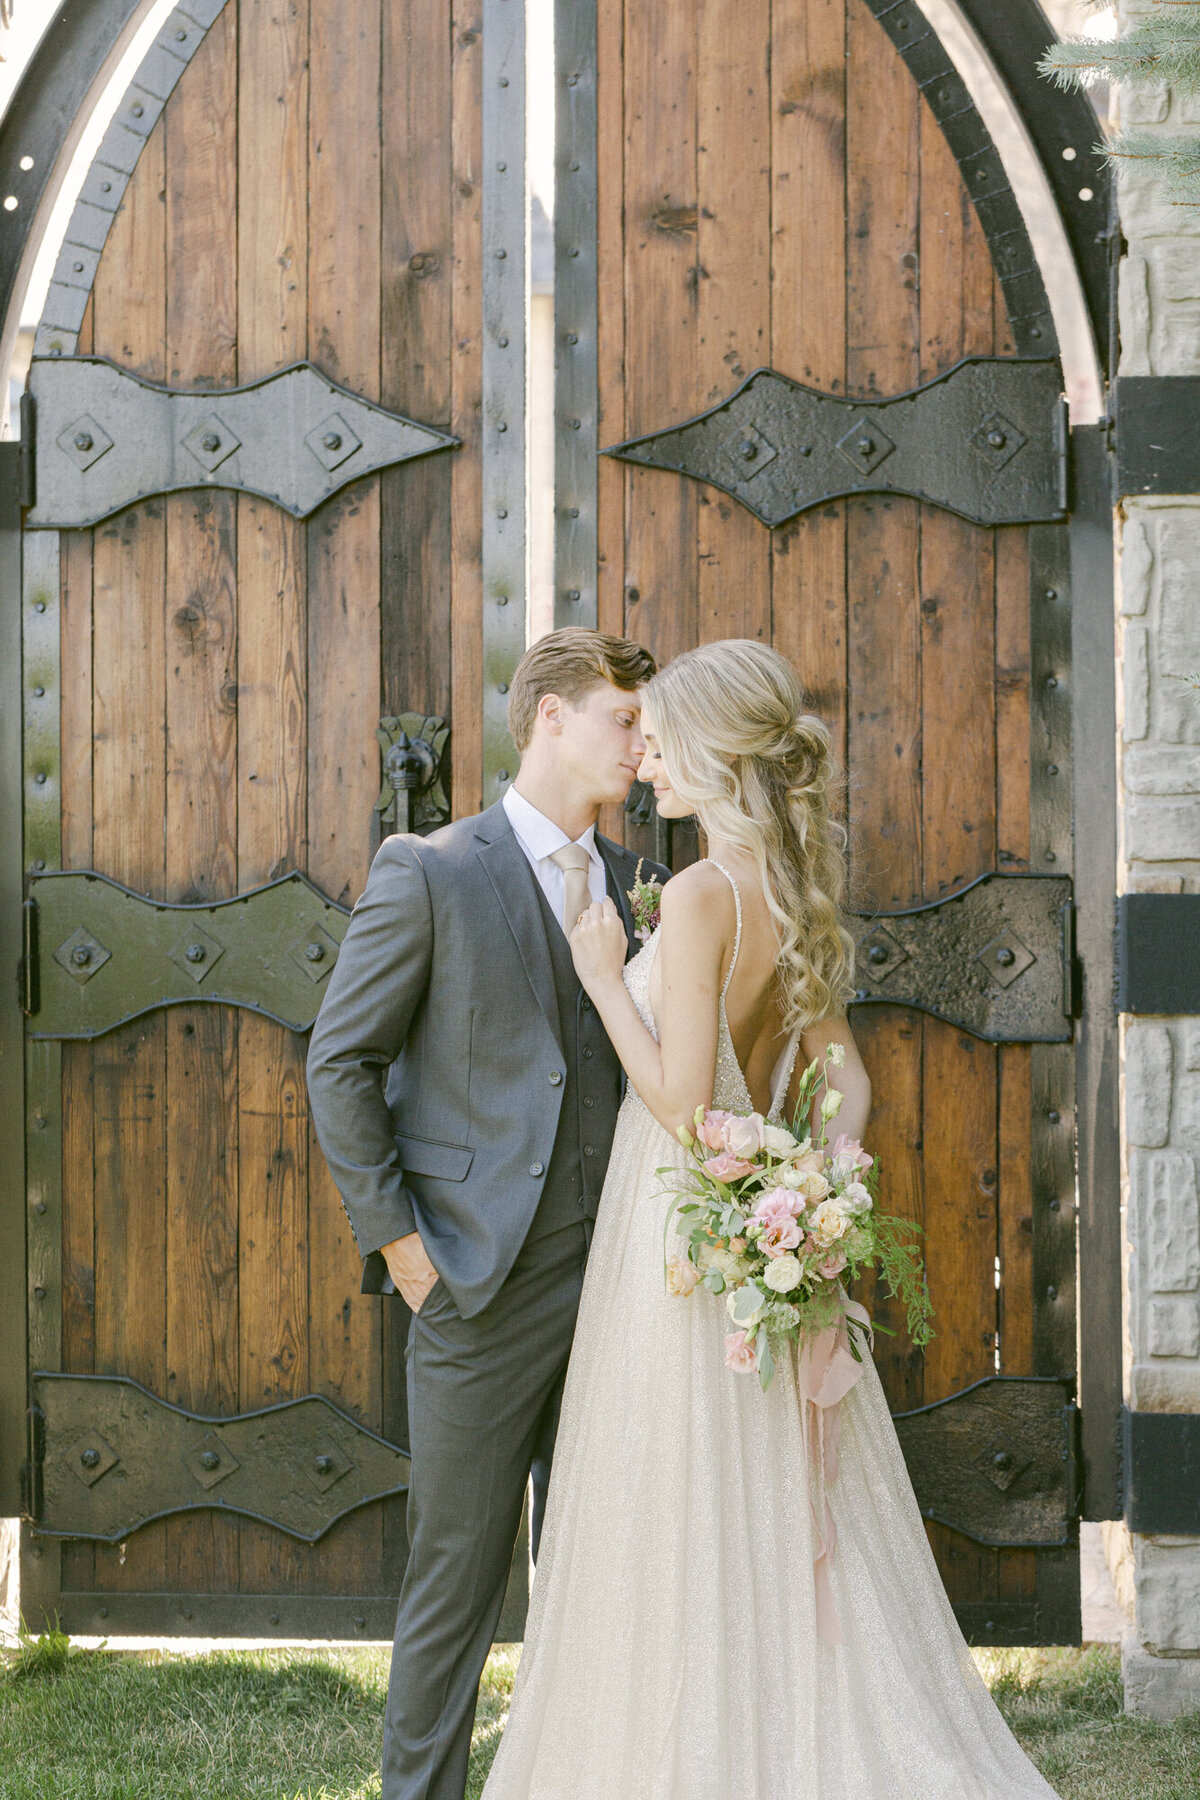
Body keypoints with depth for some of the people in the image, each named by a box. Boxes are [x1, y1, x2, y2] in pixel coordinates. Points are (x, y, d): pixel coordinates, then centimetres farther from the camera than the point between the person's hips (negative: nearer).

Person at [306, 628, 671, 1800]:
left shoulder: (630, 881, 11)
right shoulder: (430, 874, -6)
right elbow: (341, 1064, -5)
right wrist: (396, 1236, -9)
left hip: (613, 1281, 5)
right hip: (483, 1288, -5)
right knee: (458, 1568, 2)